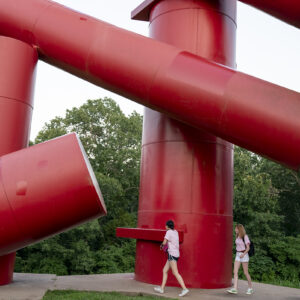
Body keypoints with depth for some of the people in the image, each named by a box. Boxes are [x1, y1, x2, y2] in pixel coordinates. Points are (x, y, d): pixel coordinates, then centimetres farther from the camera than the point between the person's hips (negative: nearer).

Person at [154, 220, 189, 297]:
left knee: (175, 273, -10)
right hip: (176, 254, 9)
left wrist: (161, 245, 7)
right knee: (165, 270, 12)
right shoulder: (175, 232, 14)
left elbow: (164, 242, -12)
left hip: (172, 254, -9)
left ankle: (184, 289, -14)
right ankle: (162, 288, 14)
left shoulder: (169, 232, -9)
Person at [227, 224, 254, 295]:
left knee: (245, 273, 3)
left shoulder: (245, 237, -9)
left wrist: (243, 254, -22)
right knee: (235, 272, -6)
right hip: (237, 255, 6)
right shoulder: (237, 237, 11)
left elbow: (248, 248, -10)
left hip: (244, 255, -6)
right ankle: (235, 289, -10)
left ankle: (250, 288, 21)